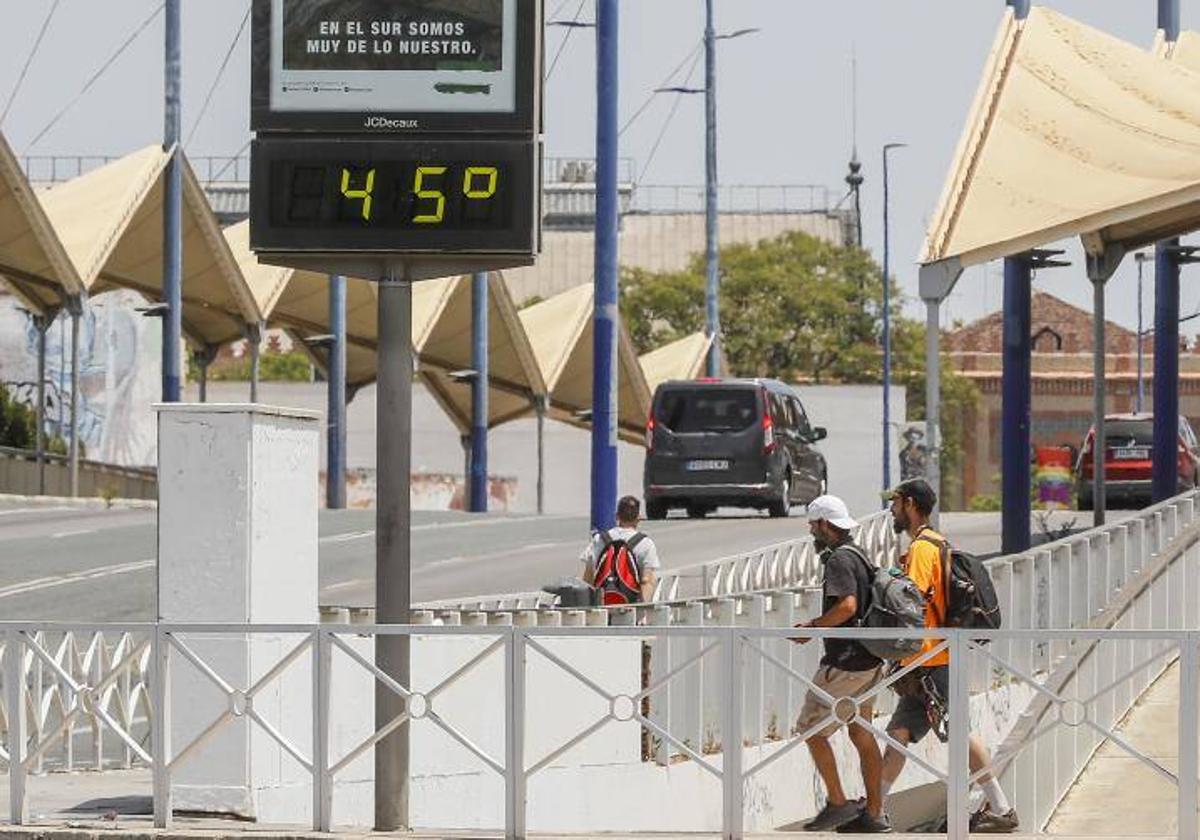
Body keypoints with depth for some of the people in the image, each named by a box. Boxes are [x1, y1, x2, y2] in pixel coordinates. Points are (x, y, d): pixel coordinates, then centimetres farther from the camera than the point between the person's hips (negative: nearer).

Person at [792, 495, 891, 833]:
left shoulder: (839, 560, -16)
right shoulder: (858, 555, 15)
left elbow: (847, 605, -29)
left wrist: (812, 627, -17)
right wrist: (816, 624, 20)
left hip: (846, 663, -10)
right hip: (870, 662, 10)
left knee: (811, 729, -1)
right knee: (861, 733, 12)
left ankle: (837, 803, -1)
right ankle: (874, 814, 13)